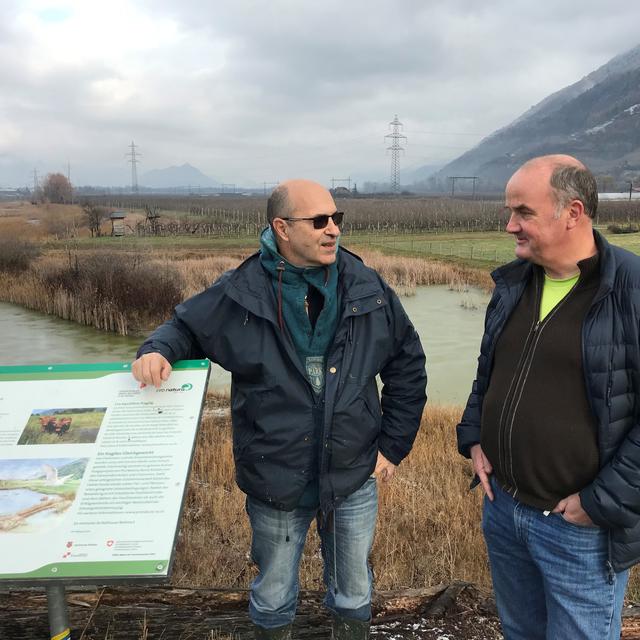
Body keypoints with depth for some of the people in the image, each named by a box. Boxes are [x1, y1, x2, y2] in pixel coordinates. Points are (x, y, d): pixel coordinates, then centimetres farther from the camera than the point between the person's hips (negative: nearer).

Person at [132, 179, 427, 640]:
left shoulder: (368, 289, -6)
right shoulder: (241, 294, -12)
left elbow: (408, 365, 4)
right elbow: (186, 327, 4)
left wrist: (394, 444, 2)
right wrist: (159, 350, -19)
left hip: (354, 480, 2)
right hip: (276, 482, -1)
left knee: (354, 593, 23)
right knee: (273, 598, 21)